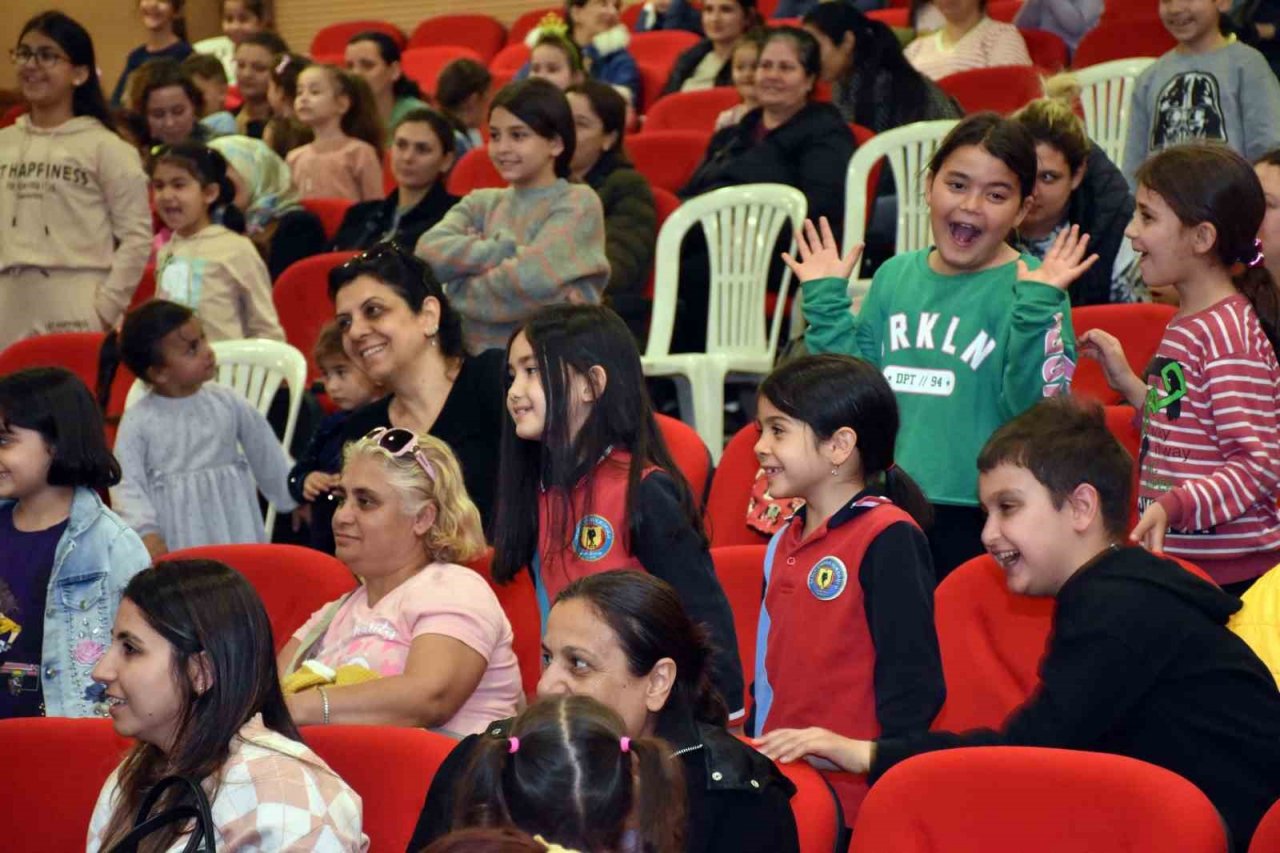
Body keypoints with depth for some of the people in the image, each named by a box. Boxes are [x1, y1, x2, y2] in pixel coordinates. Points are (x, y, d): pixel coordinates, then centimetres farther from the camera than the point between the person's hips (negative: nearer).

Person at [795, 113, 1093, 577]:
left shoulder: (1031, 289, -8)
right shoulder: (895, 276, 9)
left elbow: (1034, 405, -18)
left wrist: (1037, 306, -26)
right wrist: (825, 298, 8)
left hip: (977, 519, -5)